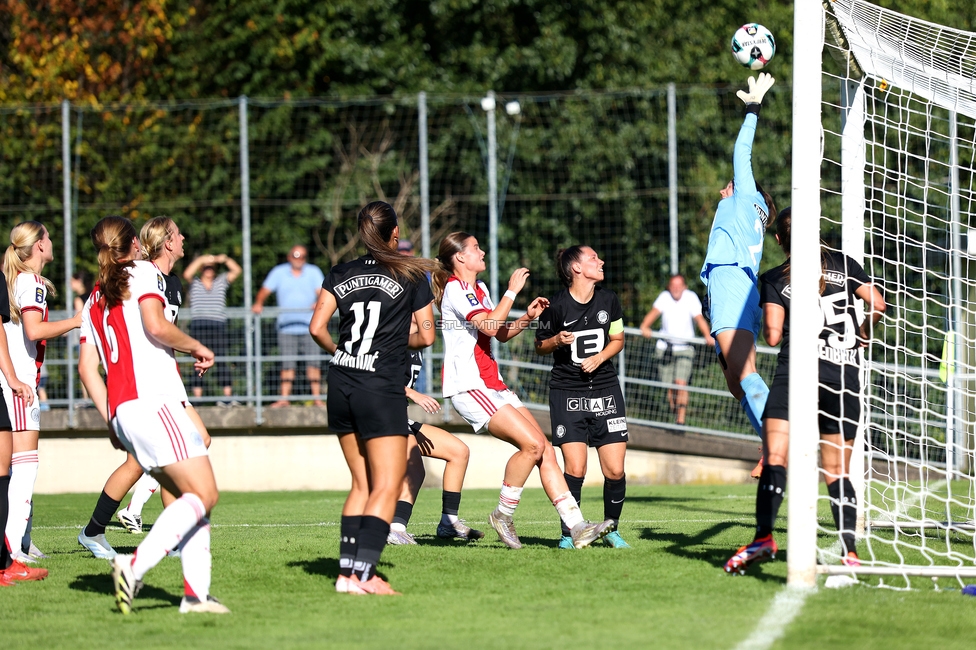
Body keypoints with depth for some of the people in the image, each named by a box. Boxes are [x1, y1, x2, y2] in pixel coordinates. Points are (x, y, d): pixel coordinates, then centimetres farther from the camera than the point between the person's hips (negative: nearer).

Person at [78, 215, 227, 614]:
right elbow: (155, 326, -13)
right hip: (153, 402, -8)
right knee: (203, 494, -11)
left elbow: (87, 367, 18)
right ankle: (136, 566, -26)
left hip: (122, 414, 8)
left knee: (192, 498, 9)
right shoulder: (143, 273, 3)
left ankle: (196, 592, -3)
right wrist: (196, 348, 2)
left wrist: (112, 421, 20)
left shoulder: (95, 299, 23)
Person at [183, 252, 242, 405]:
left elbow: (236, 271, 8)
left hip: (218, 325, 1)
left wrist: (225, 259, -6)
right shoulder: (195, 283, 13)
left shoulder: (221, 282, 18)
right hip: (198, 326, -1)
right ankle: (197, 396, -7)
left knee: (222, 359, -4)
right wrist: (201, 260, -8)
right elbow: (187, 274, -6)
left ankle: (227, 396, -8)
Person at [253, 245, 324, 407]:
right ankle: (284, 398, -2)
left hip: (309, 325, -1)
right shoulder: (279, 272, 9)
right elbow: (265, 290, 2)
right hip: (286, 326, 1)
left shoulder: (314, 272, 8)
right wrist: (258, 303, -18)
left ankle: (317, 398, -4)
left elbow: (321, 291, -3)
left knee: (312, 362, -6)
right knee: (287, 363, -3)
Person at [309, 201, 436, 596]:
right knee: (386, 488, -5)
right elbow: (426, 336, 1)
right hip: (381, 388, -5)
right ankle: (363, 574, -17)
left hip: (341, 386, 5)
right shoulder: (411, 275, -1)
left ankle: (346, 570, 9)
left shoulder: (341, 274, 8)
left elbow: (317, 328, 3)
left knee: (362, 484, 15)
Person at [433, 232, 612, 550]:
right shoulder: (456, 288, -10)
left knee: (545, 449, -2)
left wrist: (528, 317, 12)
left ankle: (577, 526, -7)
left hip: (493, 385, 10)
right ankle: (503, 515, -6)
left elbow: (501, 333, 28)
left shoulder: (479, 288, 20)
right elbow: (488, 326, -22)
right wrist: (512, 291, -16)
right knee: (533, 444, -21)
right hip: (468, 386, -10)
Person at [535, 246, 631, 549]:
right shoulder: (557, 305, -10)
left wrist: (599, 357, -4)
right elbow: (540, 345, 5)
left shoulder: (608, 299, 1)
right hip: (567, 392, -3)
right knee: (575, 469, -14)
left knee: (615, 470, -3)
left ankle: (611, 528, 18)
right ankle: (568, 533, 2)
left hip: (605, 389, 3)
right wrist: (558, 341, -16)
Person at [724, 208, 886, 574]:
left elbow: (772, 336, -3)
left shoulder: (774, 279, 5)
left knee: (775, 457, -12)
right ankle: (849, 551, 0)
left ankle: (763, 537, -30)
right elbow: (878, 305, 7)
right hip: (847, 376, 3)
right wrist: (862, 337, 25)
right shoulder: (844, 265, 12)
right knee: (837, 470, 10)